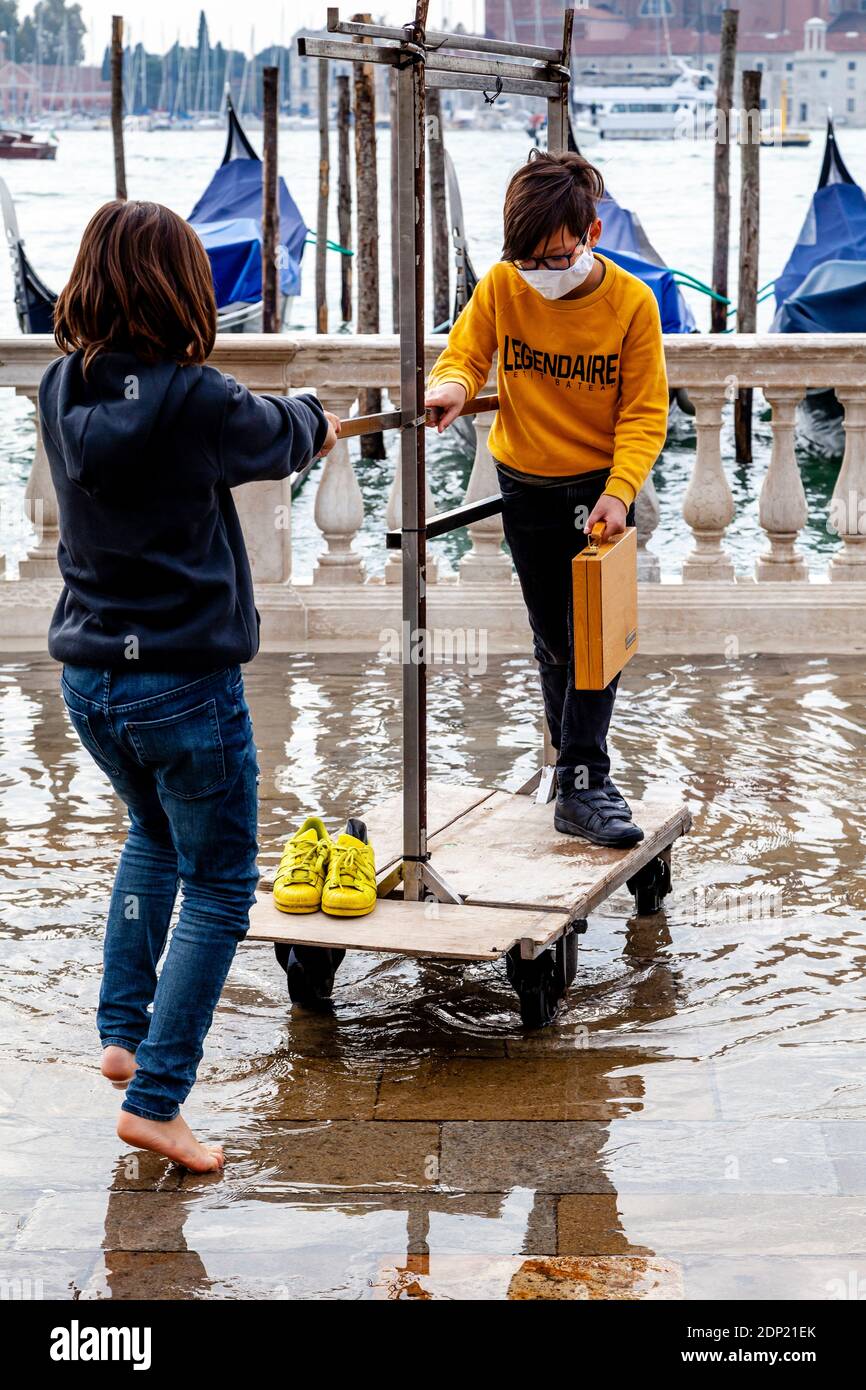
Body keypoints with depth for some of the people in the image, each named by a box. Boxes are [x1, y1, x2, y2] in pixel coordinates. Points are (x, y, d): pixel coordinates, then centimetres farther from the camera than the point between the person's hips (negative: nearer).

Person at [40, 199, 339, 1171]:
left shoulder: (62, 396, 0)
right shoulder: (195, 400, -17)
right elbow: (276, 439, 3)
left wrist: (297, 425, 25)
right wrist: (317, 421, 26)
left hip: (88, 680, 7)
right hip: (185, 682, -7)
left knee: (153, 835, 31)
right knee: (219, 887, 7)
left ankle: (122, 1033, 28)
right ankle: (155, 1097, 2)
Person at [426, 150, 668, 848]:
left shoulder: (631, 302, -15)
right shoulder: (502, 286, -10)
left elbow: (644, 413, -12)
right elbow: (465, 353, 2)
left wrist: (619, 492, -25)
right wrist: (453, 386, -23)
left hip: (602, 485, -2)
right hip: (526, 484, 3)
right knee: (552, 639, 12)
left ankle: (582, 787, -7)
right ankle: (578, 760, 27)